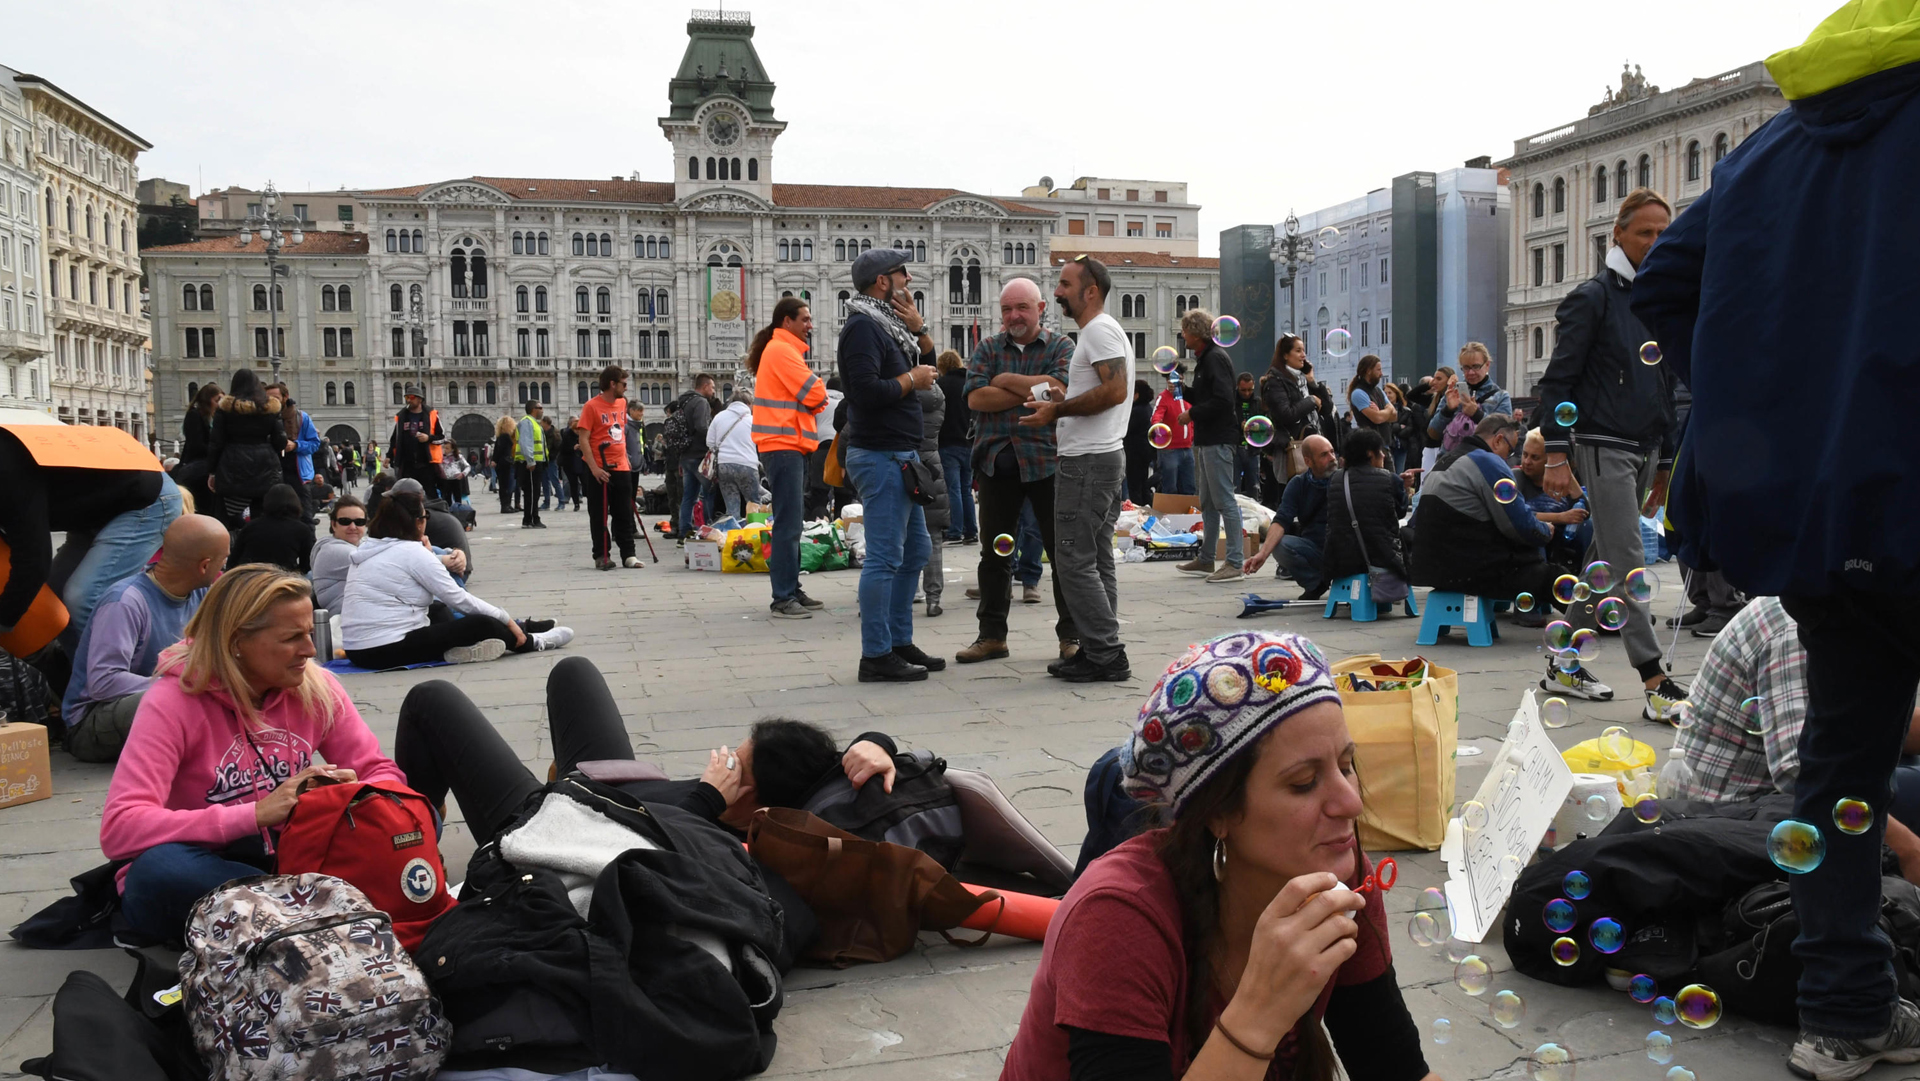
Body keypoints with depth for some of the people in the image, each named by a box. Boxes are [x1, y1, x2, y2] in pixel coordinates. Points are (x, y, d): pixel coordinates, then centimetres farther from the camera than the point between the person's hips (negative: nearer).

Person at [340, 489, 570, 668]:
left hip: (358, 650, 9)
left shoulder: (366, 549, 13)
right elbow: (458, 598, -9)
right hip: (389, 650, -9)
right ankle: (531, 642, 20)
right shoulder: (411, 552, -11)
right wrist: (508, 620, -2)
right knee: (481, 625, -5)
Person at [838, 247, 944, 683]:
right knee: (885, 557, -9)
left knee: (915, 550, 16)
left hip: (901, 455, 11)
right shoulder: (862, 327, -13)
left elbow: (928, 365, 20)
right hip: (880, 455, -11)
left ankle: (900, 642, 24)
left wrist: (919, 330, 5)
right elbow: (867, 390, -25)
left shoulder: (887, 325, 18)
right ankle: (876, 656, -4)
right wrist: (912, 378, -11)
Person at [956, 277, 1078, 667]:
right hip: (997, 462, 3)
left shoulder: (1061, 346, 3)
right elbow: (975, 398, -5)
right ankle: (992, 635, 19)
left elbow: (1058, 391, -14)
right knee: (995, 552, 9)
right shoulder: (987, 349, 11)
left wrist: (1006, 380, -7)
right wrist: (1030, 392, -11)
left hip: (1047, 460, -3)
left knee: (1062, 551, 1)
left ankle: (1072, 635, 11)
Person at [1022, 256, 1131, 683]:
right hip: (1102, 457, 11)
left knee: (1075, 561, -9)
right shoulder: (1099, 331, 21)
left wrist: (1057, 410, -15)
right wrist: (1058, 403, 15)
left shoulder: (1099, 330, -12)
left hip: (1088, 461, -11)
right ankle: (1101, 652, 17)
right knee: (1095, 561, 12)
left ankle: (1106, 656, -6)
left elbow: (1115, 391, -23)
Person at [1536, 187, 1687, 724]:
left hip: (1644, 451, 8)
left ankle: (1563, 661, 19)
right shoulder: (1592, 297, -5)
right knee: (1626, 565, -10)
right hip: (1602, 447, -8)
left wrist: (1665, 463, 20)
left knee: (1606, 560, 10)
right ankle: (1656, 685, -11)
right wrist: (1557, 455, -17)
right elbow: (1557, 381, -9)